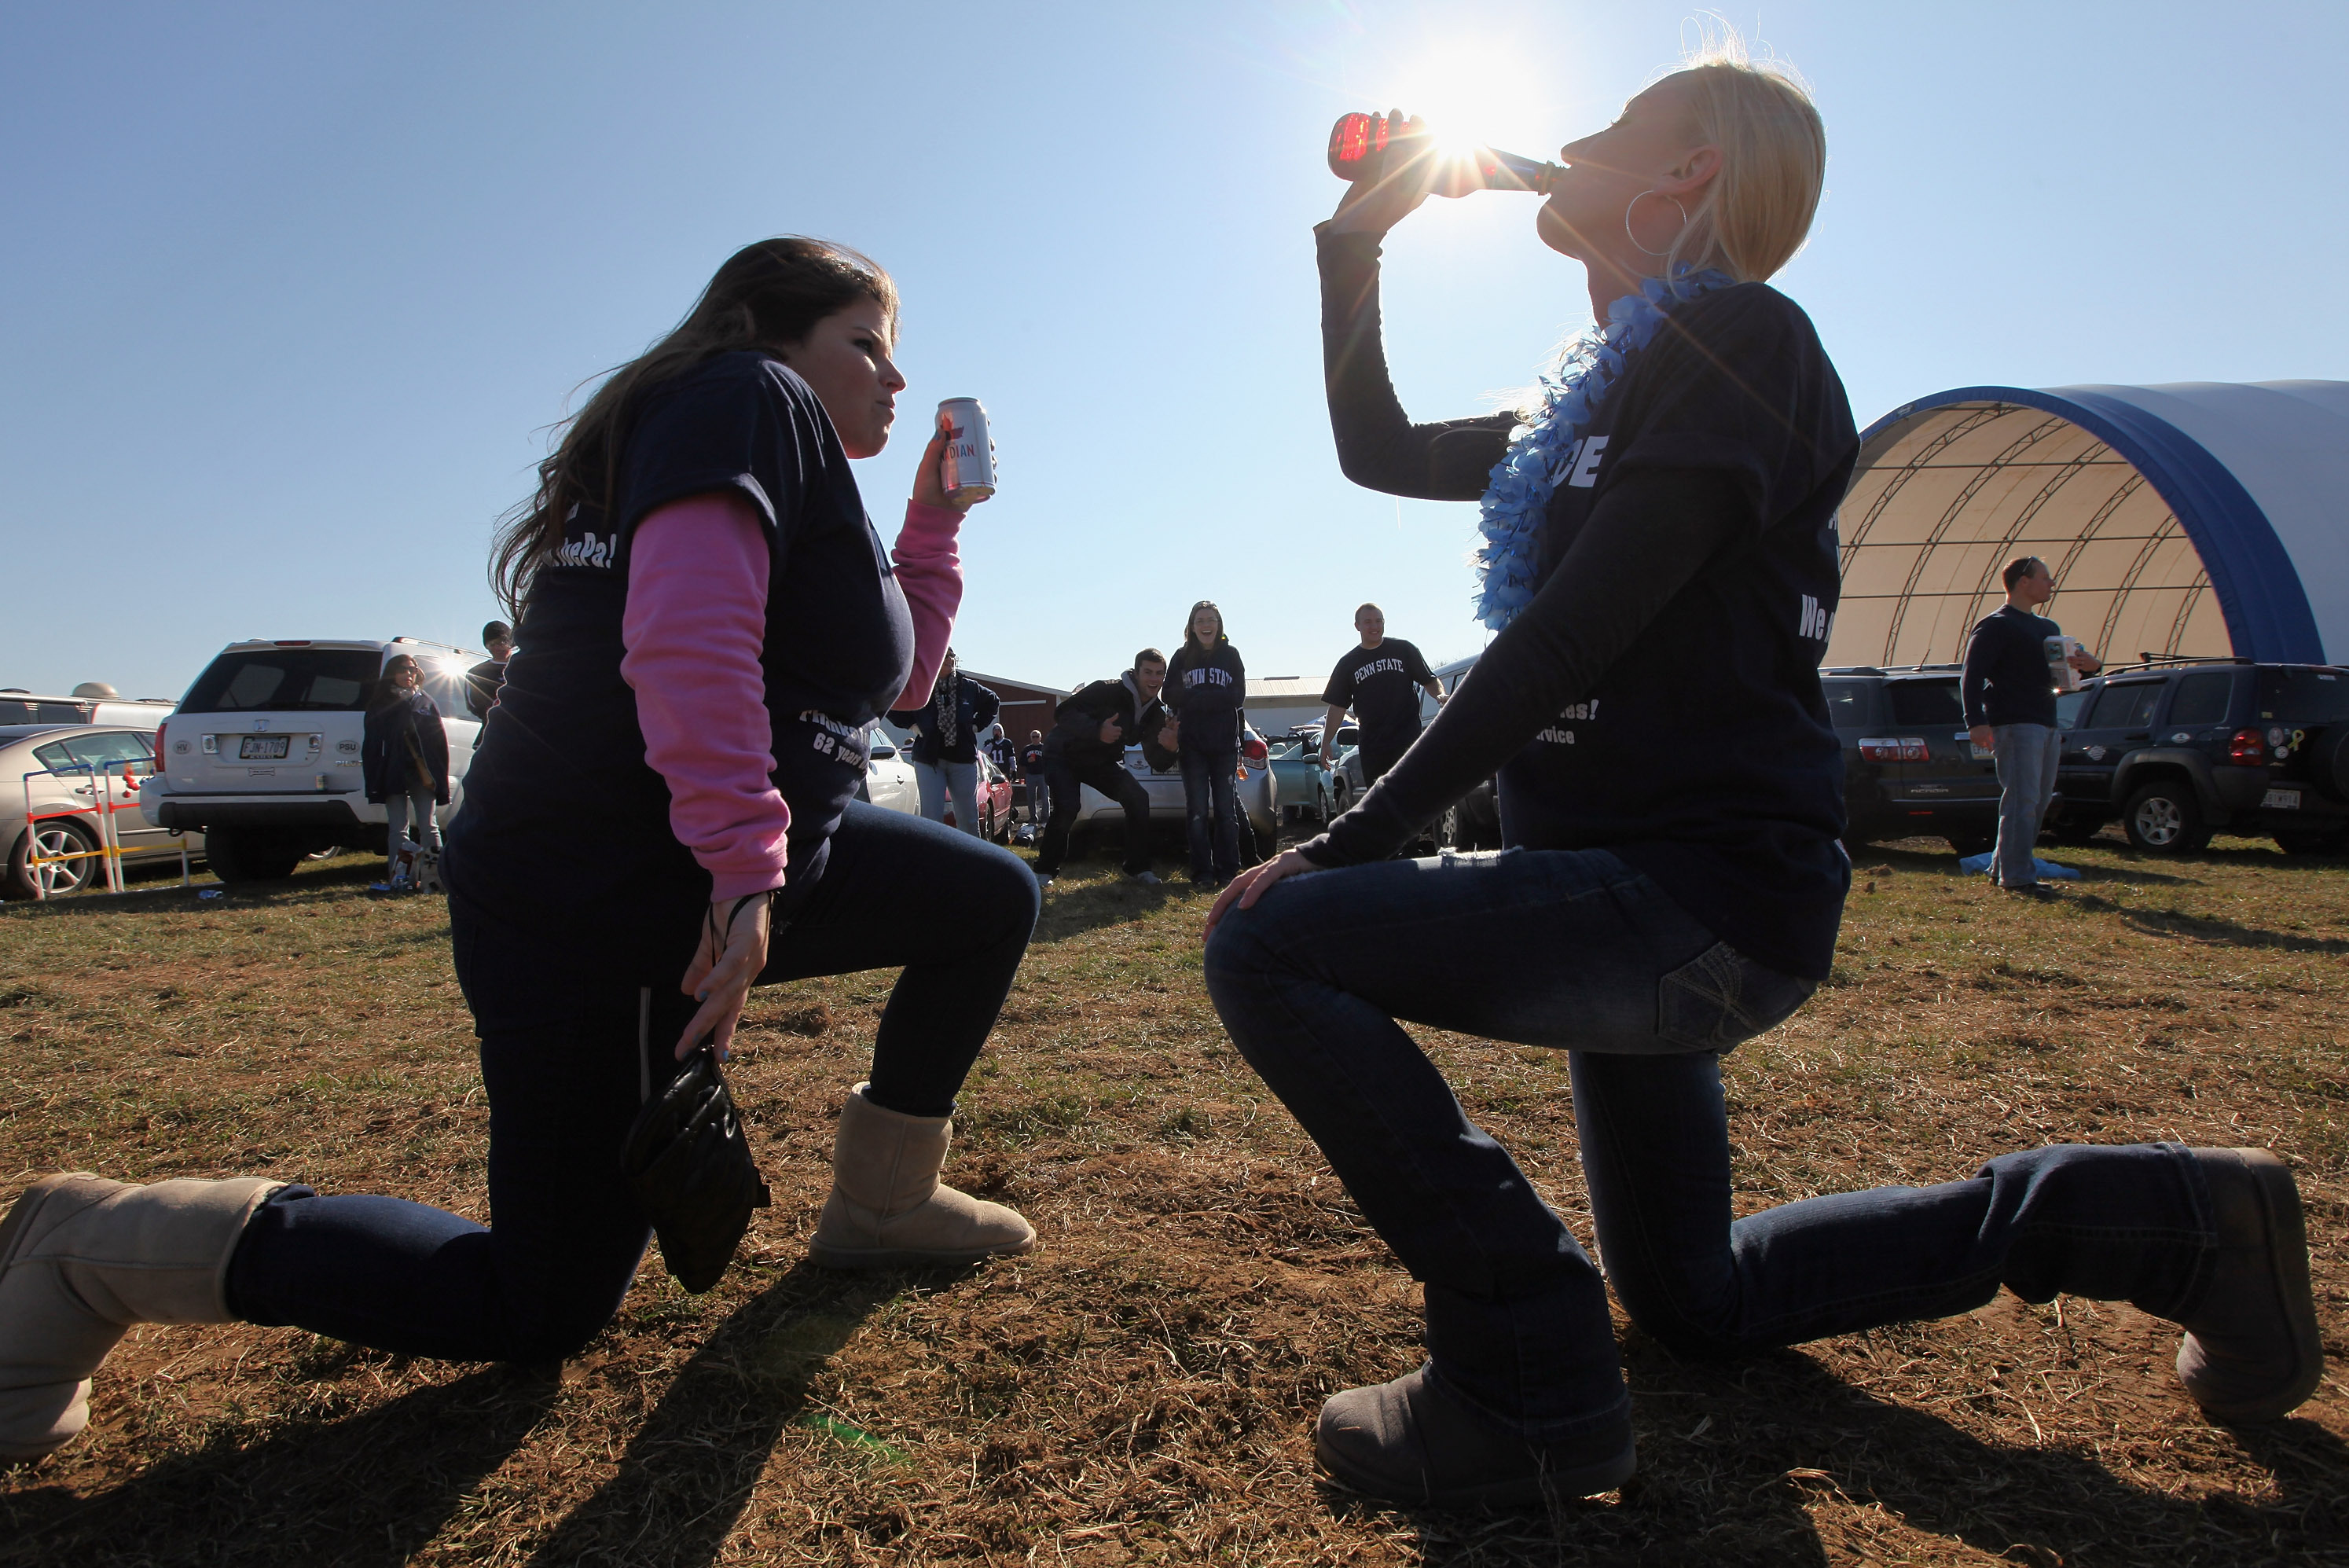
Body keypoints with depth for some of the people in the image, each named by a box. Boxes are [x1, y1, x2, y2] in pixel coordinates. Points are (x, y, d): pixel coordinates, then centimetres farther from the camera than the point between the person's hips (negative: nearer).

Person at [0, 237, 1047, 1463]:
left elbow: (900, 671, 25)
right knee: (543, 1314, 2)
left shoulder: (797, 455, 20)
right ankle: (99, 1250, 12)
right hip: (599, 914, -10)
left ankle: (881, 1203, 21)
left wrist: (935, 514, 20)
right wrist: (746, 865, -28)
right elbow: (687, 636, -27)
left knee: (991, 901, 13)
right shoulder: (749, 398, -9)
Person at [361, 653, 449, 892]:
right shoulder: (380, 706, 10)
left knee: (429, 826, 2)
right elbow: (371, 746, 4)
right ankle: (399, 877, 0)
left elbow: (440, 741, 8)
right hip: (394, 776, -1)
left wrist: (439, 777, -1)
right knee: (398, 830, 0)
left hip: (422, 775, 1)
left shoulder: (427, 703, 13)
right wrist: (374, 779, -6)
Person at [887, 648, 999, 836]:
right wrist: (910, 725, 1)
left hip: (963, 759, 2)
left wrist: (977, 725, 12)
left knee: (968, 817, 6)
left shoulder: (969, 688, 6)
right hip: (929, 761, -2)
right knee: (931, 818, -5)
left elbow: (993, 702, 23)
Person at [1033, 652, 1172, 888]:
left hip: (1100, 761, 6)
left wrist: (1169, 747, -29)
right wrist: (1097, 730, -46)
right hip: (1064, 754, -6)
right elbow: (1064, 712, -30)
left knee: (1138, 798, -11)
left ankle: (1138, 869, 1)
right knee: (1067, 808, -27)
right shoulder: (1109, 691, -25)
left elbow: (1157, 761, -5)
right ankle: (1044, 871, -9)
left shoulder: (1155, 713, -5)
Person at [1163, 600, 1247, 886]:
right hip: (1192, 745, 0)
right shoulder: (1182, 656, 7)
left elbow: (1238, 696, -3)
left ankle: (1228, 871, 6)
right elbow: (1172, 696, -1)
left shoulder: (1230, 655, 6)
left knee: (1226, 809, 2)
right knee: (1198, 810, -1)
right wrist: (1216, 697, -11)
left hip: (1225, 744, 0)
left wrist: (1194, 698, -12)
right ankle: (1203, 873, 2)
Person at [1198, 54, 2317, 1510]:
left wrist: (1358, 837, -19)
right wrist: (1357, 236, 20)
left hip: (1705, 895, -10)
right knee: (1694, 1296, 22)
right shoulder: (1594, 398, 17)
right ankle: (2170, 1217, 28)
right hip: (1650, 894, 10)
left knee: (1269, 939, -20)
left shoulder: (1736, 333, -11)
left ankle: (1532, 1388, -13)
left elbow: (1570, 632, -21)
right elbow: (1379, 449, 24)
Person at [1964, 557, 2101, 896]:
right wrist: (1977, 722, -25)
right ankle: (2018, 876, -9)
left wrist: (2090, 664, 6)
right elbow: (1972, 677, -13)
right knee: (2022, 800, -12)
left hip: (2046, 725, 9)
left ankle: (2002, 868, 20)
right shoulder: (1995, 626, -5)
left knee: (2039, 801, 12)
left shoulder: (2048, 628, 23)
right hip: (2015, 725, -9)